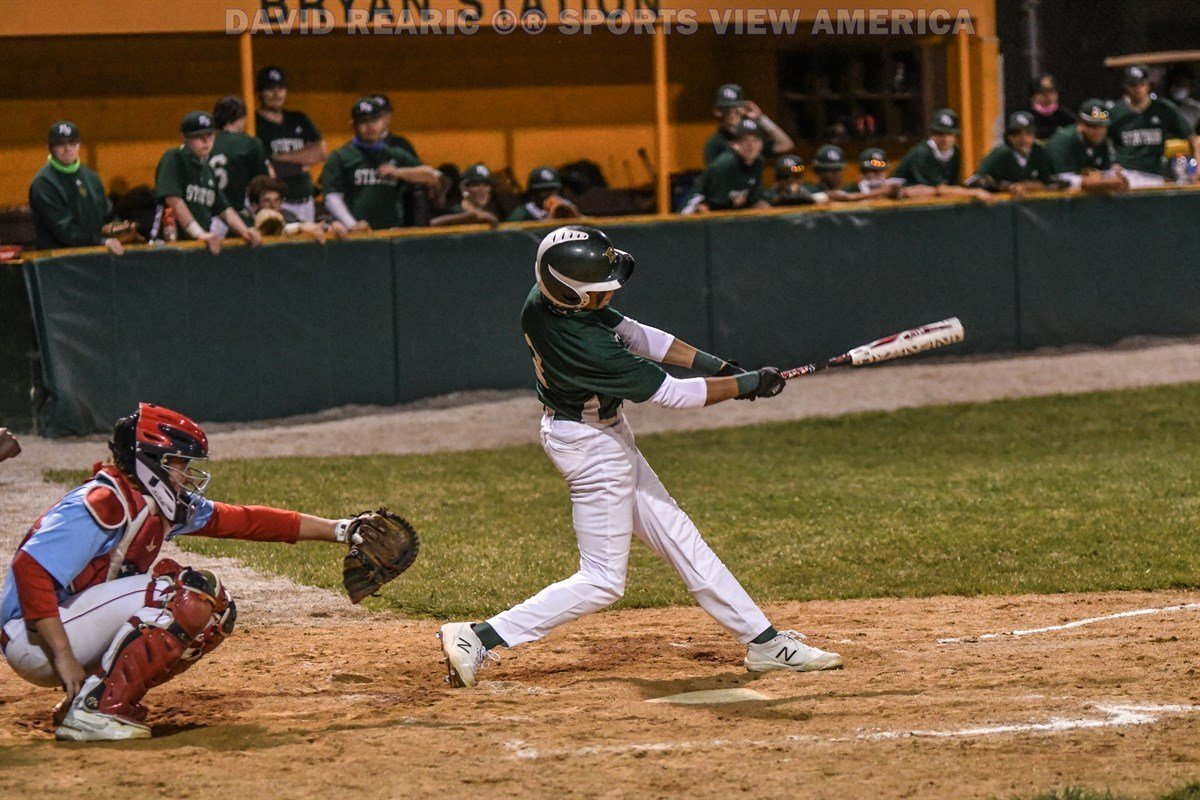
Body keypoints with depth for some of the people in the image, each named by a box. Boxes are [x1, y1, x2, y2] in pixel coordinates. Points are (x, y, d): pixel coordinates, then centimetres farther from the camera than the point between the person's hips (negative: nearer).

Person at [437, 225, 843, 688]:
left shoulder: (546, 299, -11)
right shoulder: (585, 346, -34)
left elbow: (632, 334, 0)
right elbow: (671, 394, -24)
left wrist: (715, 366, -4)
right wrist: (747, 384, -13)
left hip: (606, 439, 10)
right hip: (591, 447, -10)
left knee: (677, 537, 15)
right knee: (603, 582, -1)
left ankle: (762, 640, 24)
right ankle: (481, 638, -2)